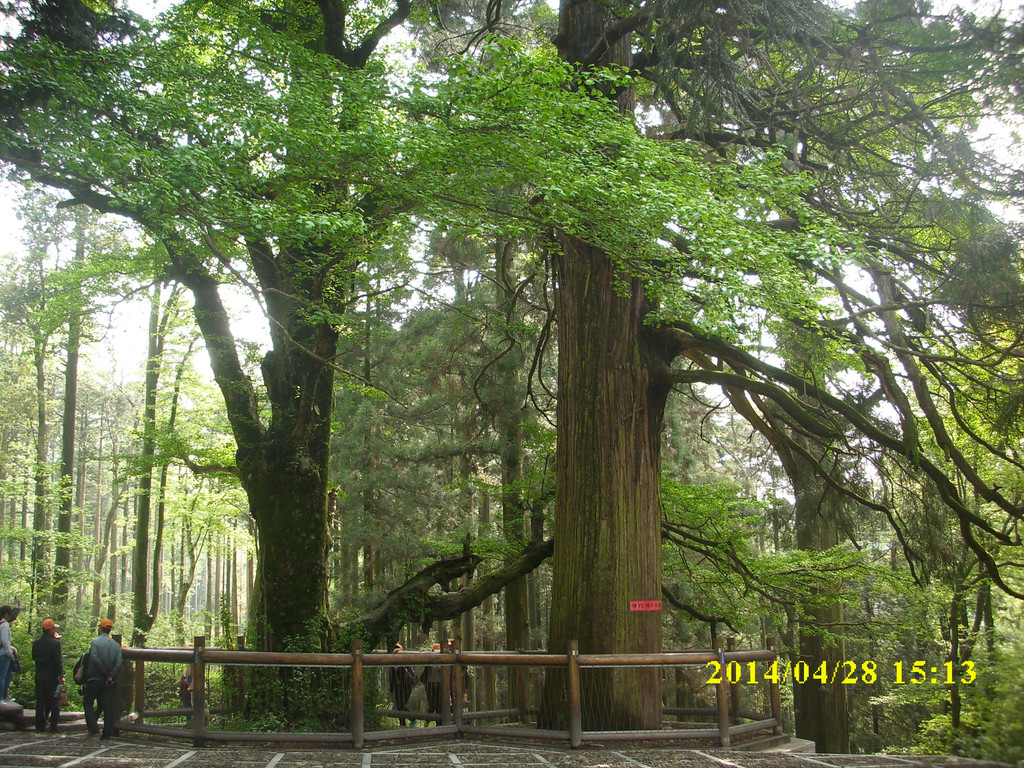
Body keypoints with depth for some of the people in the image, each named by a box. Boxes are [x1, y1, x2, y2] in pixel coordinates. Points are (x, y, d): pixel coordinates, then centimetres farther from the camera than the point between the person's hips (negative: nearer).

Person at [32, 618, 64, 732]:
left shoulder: (36, 642, 3)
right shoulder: (55, 643, -15)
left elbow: (33, 657, 15)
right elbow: (58, 661, -16)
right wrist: (61, 675, -13)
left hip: (39, 676, 5)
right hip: (52, 677, -5)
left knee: (40, 702, 11)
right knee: (54, 702, 3)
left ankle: (40, 726, 12)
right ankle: (53, 726, 2)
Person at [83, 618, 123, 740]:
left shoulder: (95, 641, -5)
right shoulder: (116, 644, 8)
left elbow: (95, 658, -17)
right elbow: (119, 663, -3)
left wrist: (106, 674, -13)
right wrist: (111, 676, -8)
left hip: (95, 678, -4)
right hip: (109, 682, 4)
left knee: (88, 703, 10)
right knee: (108, 706, 6)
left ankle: (93, 728, -4)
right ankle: (107, 733, 4)